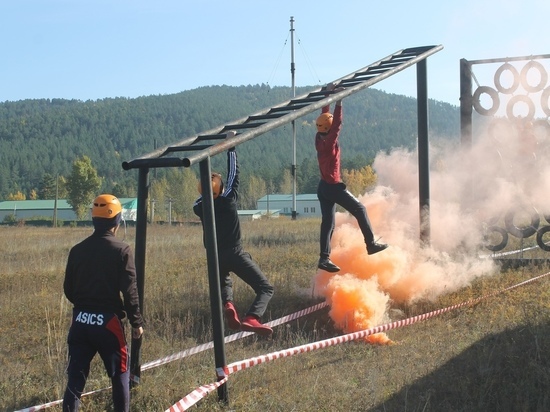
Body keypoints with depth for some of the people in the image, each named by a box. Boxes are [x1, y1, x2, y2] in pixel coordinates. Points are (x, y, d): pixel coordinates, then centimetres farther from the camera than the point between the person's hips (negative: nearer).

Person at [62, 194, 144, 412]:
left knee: (76, 376, 6)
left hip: (80, 320, 4)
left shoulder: (77, 250, 5)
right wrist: (137, 322, -1)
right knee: (120, 374, 12)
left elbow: (68, 289, 11)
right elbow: (129, 291, -11)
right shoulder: (121, 250, -9)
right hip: (108, 320, -4)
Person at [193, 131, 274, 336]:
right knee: (265, 288, -5)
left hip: (216, 257, 5)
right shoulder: (228, 200, -10)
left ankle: (227, 304, 0)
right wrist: (231, 146, 6)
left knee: (224, 283, 34)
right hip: (235, 254, -5)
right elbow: (234, 173, -1)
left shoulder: (200, 208, -1)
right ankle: (251, 318, -32)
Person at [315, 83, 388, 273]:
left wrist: (328, 95, 12)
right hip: (333, 186, -8)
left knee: (327, 222, 6)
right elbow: (337, 124, -27)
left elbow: (325, 116, 10)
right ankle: (371, 244, 7)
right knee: (359, 209, 4)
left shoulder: (319, 138, 3)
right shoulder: (329, 142, -17)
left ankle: (324, 258, 1)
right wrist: (338, 102, -30)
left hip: (323, 186, 8)